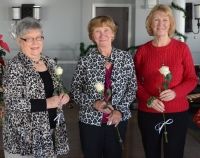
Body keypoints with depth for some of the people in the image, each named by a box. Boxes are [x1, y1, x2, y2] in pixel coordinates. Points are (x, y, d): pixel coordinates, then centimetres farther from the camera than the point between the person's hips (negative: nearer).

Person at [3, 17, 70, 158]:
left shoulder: (49, 62, 7)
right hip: (24, 136, -6)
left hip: (51, 130, 6)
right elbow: (12, 102, -20)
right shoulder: (15, 66, -14)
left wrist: (62, 97, -3)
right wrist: (47, 103, -22)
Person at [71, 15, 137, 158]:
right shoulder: (86, 60, -5)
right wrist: (93, 103, -17)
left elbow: (132, 88, 1)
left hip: (118, 120, 1)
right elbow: (75, 89, -2)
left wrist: (120, 110, -11)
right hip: (90, 120, -1)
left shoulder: (126, 58, -1)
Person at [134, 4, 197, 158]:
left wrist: (175, 92, -18)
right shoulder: (142, 50, -1)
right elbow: (136, 81, 5)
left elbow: (192, 79, -1)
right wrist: (148, 99, -12)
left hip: (177, 112, -1)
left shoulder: (182, 48, -4)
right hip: (148, 113, 1)